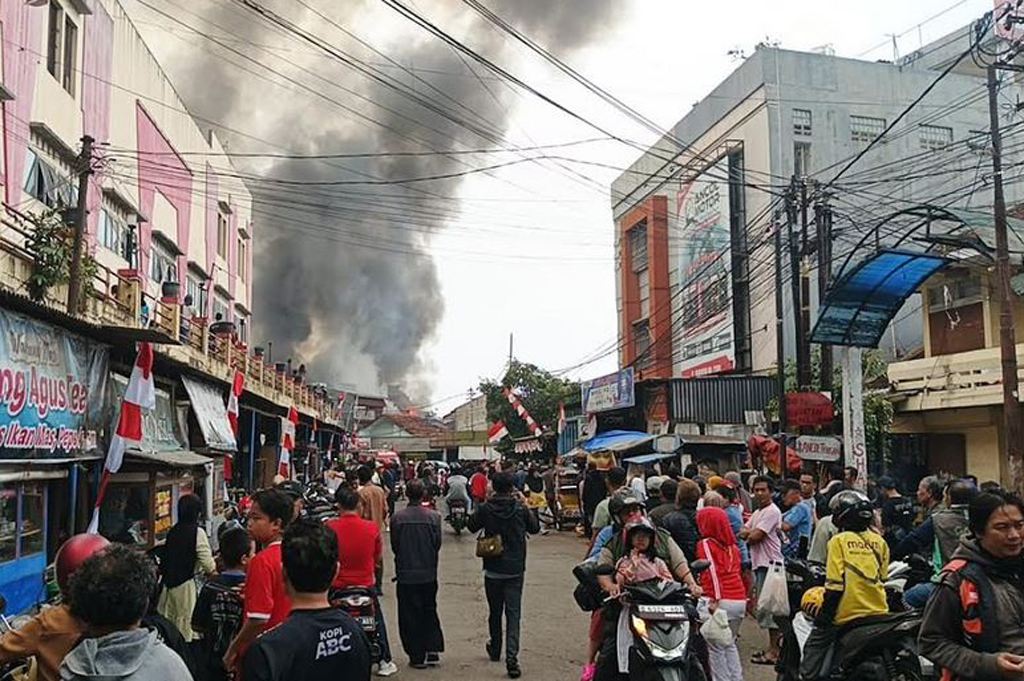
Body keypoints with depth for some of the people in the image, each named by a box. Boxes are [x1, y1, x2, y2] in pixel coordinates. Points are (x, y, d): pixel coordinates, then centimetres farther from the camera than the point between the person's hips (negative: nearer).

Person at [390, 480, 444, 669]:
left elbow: (394, 545, -4)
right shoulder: (434, 516, -8)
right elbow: (438, 543, -3)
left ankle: (417, 656, 10)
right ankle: (433, 650, 13)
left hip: (406, 574, -2)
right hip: (429, 573, 2)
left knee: (410, 615, 8)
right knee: (429, 611, 18)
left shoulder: (397, 518, -11)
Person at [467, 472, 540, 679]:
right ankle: (511, 657, -14)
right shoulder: (520, 508, -9)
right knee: (513, 613, -2)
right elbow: (535, 528, 9)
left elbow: (471, 527, 8)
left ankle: (495, 650, 35)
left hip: (492, 570, 1)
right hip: (515, 569, -1)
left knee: (495, 612, 18)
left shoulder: (485, 509, -10)